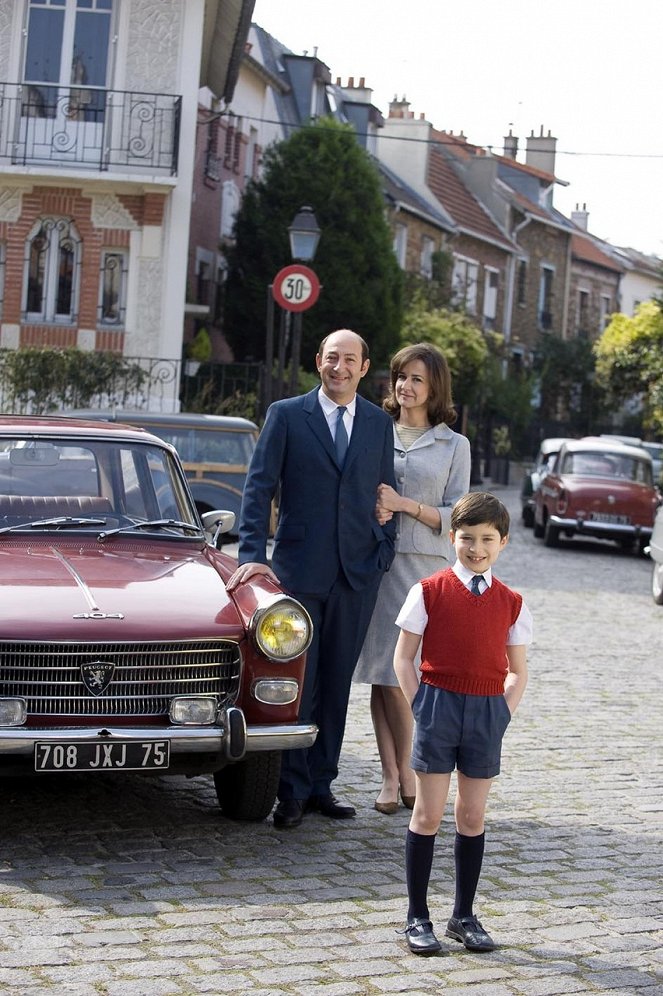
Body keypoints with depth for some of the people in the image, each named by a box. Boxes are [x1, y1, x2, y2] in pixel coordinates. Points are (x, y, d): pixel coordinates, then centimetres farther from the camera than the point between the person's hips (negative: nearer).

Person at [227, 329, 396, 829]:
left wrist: (384, 549, 3)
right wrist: (253, 555, -12)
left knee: (336, 683, 8)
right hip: (299, 570, -3)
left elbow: (385, 493, 15)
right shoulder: (286, 415, 1)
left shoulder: (379, 423, 10)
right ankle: (292, 792, 7)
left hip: (358, 574, 3)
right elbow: (259, 487, -3)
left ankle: (320, 784, 17)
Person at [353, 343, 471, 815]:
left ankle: (405, 769, 11)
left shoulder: (454, 445, 7)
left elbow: (454, 518, 3)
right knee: (380, 674, 0)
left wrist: (405, 505, -12)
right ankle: (392, 776, 6)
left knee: (401, 675, -6)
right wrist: (369, 508, -4)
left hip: (425, 566, -2)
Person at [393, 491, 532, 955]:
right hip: (439, 704, -2)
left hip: (488, 711, 2)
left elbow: (518, 671, 12)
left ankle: (465, 916, 19)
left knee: (473, 817, 8)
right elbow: (404, 658, 1)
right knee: (429, 814, 2)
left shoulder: (511, 603, 5)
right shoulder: (429, 592, -2)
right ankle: (418, 917, 10)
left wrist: (502, 714, -2)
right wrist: (421, 708, -7)